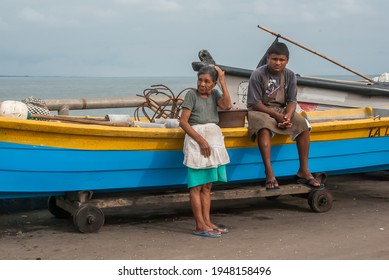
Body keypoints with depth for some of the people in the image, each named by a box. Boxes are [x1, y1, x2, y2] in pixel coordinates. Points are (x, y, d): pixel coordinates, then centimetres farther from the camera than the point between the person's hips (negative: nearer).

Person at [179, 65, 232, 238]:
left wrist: (223, 81, -5)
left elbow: (227, 105, -7)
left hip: (214, 139, 6)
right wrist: (201, 140, -16)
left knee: (207, 186, 8)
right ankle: (200, 226, -5)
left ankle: (207, 222, 11)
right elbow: (183, 121, -9)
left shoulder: (214, 94, 13)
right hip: (196, 139, -6)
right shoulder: (192, 94, -3)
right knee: (196, 185, -5)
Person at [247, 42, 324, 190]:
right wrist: (275, 115, -22)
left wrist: (287, 116, -21)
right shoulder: (258, 75, -11)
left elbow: (292, 101, 1)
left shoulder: (290, 76, 3)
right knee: (264, 127, -38)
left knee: (303, 124, -20)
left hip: (282, 110, 5)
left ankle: (303, 171, -15)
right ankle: (269, 174, -43)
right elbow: (255, 103, -14)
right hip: (260, 111, -5)